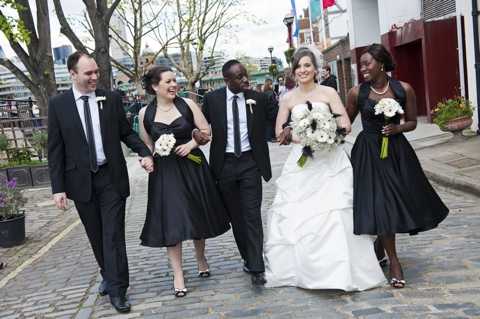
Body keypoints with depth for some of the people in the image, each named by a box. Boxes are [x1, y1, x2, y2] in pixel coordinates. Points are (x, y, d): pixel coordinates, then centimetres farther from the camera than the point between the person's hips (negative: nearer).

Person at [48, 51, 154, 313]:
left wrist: (145, 152, -11)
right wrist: (58, 187, -5)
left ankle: (117, 290, 4)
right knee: (96, 235, 14)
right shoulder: (58, 104, -2)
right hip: (80, 180, 1)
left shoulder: (111, 99, 0)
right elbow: (55, 149, -1)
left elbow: (126, 133, 7)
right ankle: (108, 275, 34)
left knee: (113, 233, -2)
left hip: (111, 176, -1)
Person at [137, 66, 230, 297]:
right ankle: (178, 274, 8)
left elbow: (206, 131, 0)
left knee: (198, 215, 13)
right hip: (165, 172, 0)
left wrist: (191, 144, -15)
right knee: (171, 221, -2)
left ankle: (201, 257, 37)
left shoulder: (187, 104, -3)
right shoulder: (145, 113, -1)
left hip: (192, 167, 1)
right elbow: (146, 144, 9)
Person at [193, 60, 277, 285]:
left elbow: (277, 117, 4)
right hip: (225, 164, 2)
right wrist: (196, 132, -12)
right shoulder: (212, 99, 1)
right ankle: (247, 258, 28)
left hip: (250, 162, -1)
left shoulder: (258, 99, 0)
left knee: (252, 214, -8)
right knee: (235, 216, 11)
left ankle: (257, 268, -6)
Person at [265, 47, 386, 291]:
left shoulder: (328, 93, 2)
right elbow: (279, 132, 6)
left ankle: (340, 271, 4)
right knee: (296, 214, 1)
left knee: (334, 213, -7)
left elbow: (345, 125, -3)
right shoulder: (288, 99, 7)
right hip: (301, 163, 2)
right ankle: (304, 269, 16)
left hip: (330, 162, -2)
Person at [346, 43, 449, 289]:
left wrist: (398, 128, -15)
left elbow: (412, 122, 4)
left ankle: (381, 243, 35)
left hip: (397, 150, 2)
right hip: (369, 153, -2)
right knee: (380, 204, -3)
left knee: (402, 200, 7)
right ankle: (393, 261, 10)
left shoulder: (404, 89, -4)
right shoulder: (357, 92, -5)